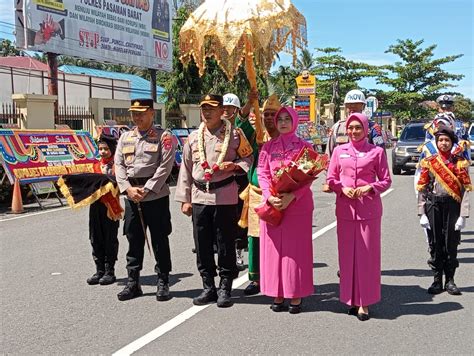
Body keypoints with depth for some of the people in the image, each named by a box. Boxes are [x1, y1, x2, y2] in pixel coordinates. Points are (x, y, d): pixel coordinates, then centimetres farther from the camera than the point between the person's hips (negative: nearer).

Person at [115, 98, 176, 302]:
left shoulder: (164, 136, -2)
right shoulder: (125, 138, 12)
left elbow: (165, 166, -10)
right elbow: (119, 164, 7)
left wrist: (147, 189, -15)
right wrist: (128, 189, -7)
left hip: (156, 195, -4)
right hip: (131, 196, 4)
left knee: (160, 240, 2)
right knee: (134, 241, 9)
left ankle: (163, 283, 12)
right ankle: (133, 283, 19)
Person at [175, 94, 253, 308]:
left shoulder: (234, 135, 0)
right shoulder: (194, 137, 9)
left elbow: (249, 158, 8)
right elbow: (186, 169, 11)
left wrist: (234, 166, -13)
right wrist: (184, 199, 8)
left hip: (225, 197, -3)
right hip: (199, 196, 4)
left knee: (225, 244, 2)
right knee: (202, 245, 8)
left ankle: (225, 289, 14)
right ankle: (208, 288, 21)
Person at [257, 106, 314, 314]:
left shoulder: (304, 146, 4)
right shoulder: (268, 147, 10)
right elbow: (262, 174, 3)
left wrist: (292, 196, -17)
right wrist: (270, 196, -13)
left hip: (298, 204, -2)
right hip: (271, 204, 2)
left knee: (296, 248, 1)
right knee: (273, 248, 4)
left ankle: (296, 295, 10)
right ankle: (277, 294, 13)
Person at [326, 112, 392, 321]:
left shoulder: (376, 152, 3)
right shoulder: (339, 151, 9)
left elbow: (386, 180, 4)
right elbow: (331, 179, 11)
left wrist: (369, 188, -13)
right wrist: (343, 188, -8)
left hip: (369, 208, -2)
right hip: (345, 208, 2)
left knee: (367, 254, 0)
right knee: (347, 253, 5)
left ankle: (364, 302, 8)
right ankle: (351, 299, 17)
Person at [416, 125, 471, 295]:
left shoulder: (460, 162, 1)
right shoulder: (429, 162, 3)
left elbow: (466, 190, -4)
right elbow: (422, 189, 1)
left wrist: (463, 215, -11)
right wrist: (422, 214, -5)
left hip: (452, 206, -1)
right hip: (433, 206, 1)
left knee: (451, 244, 4)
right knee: (435, 244, 6)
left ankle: (450, 281, 18)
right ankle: (437, 281, 17)